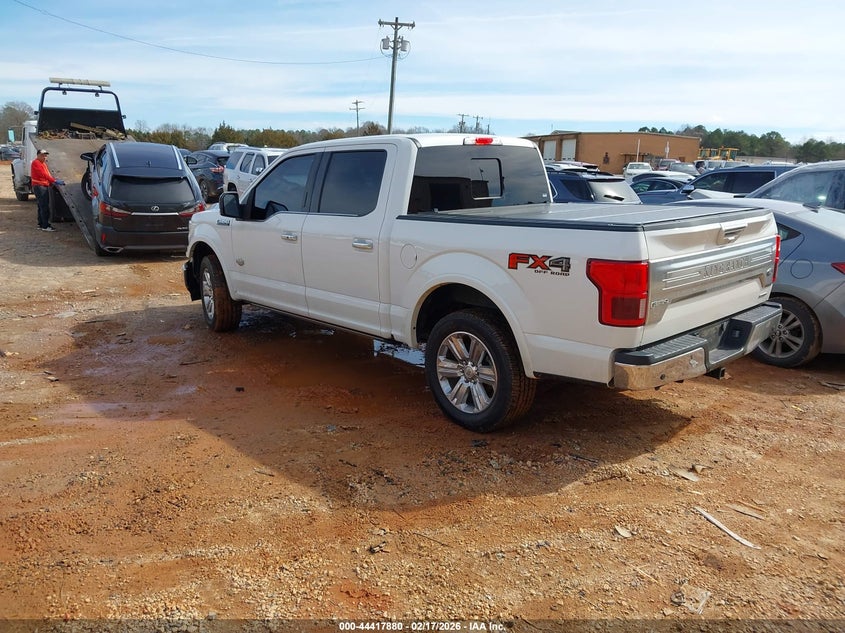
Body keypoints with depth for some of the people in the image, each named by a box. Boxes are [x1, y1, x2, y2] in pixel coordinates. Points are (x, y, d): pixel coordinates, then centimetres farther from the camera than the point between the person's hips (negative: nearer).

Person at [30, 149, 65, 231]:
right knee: (44, 207, -13)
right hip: (39, 187, -10)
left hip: (44, 186, 10)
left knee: (42, 206, 14)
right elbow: (44, 174, -21)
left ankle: (41, 224, 21)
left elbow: (47, 174, 16)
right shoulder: (36, 163, -11)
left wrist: (55, 180, 0)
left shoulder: (43, 163, 20)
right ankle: (45, 226, -14)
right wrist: (54, 181, -26)